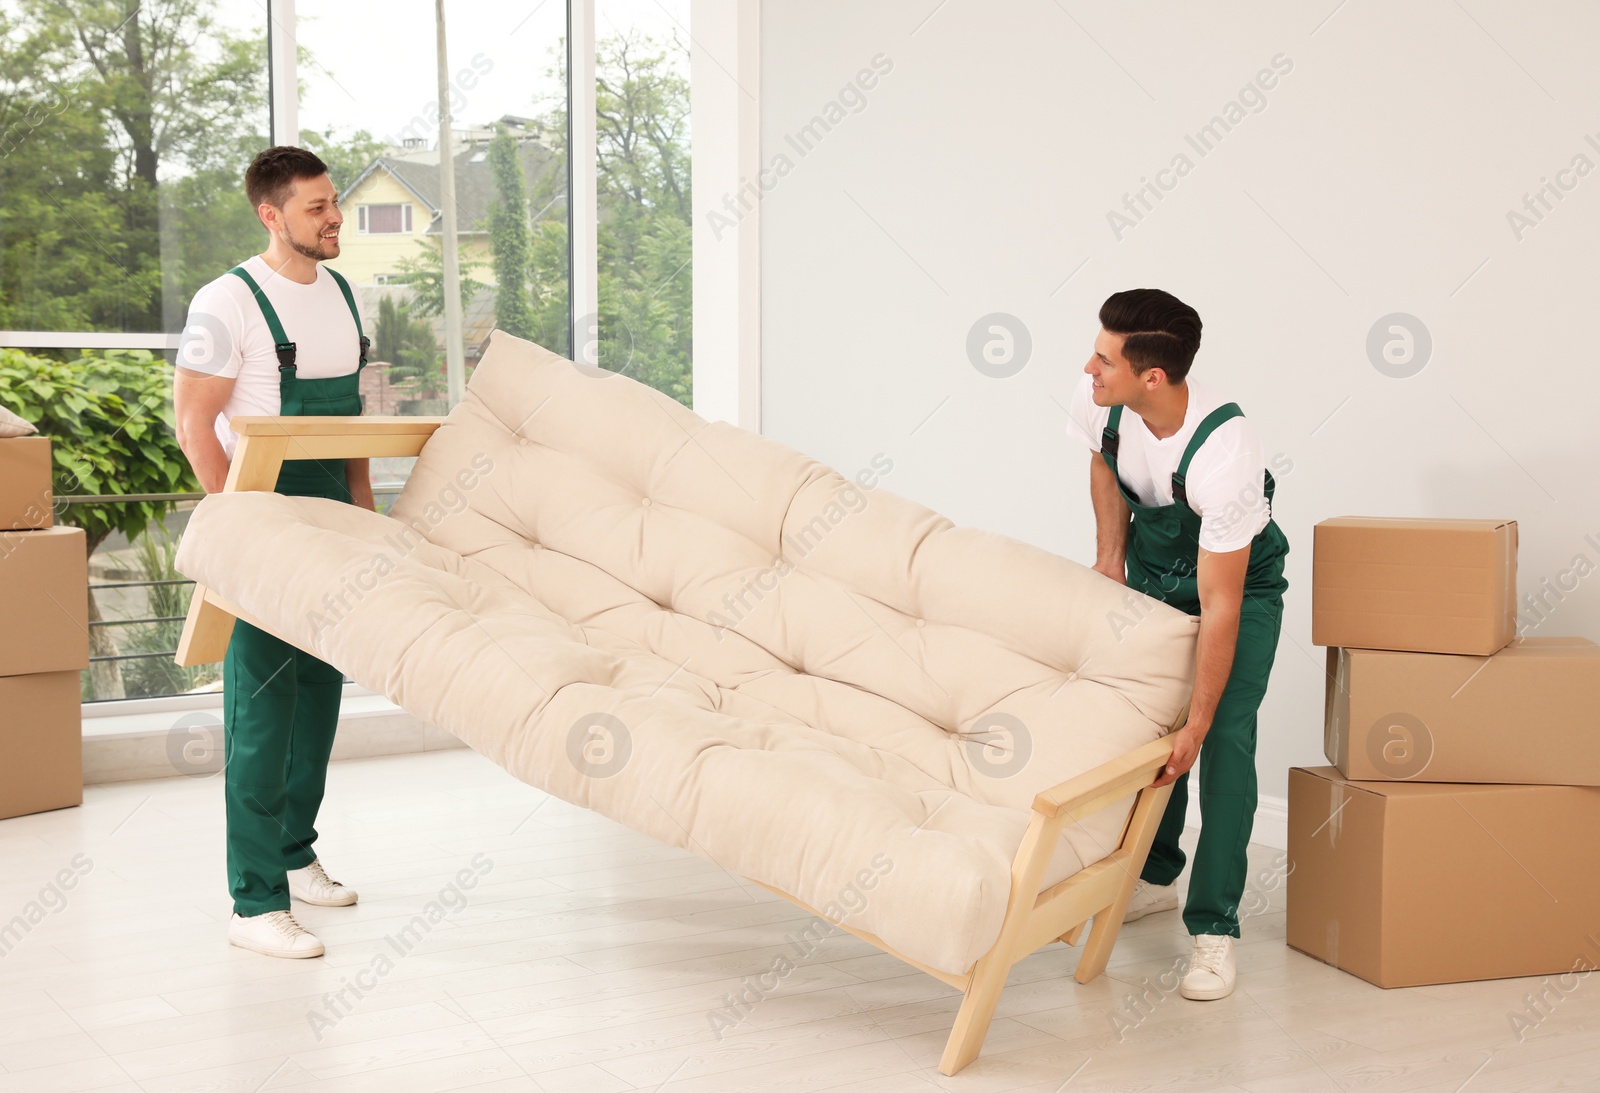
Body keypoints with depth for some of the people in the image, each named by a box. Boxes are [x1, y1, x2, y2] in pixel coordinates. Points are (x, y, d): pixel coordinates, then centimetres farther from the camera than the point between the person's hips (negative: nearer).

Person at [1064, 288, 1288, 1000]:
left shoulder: (1224, 453, -40)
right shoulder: (1102, 402, -23)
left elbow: (1220, 603, -36)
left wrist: (1198, 724, -33)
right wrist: (1110, 556, 0)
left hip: (1243, 580, -5)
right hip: (1150, 569, 5)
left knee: (1227, 739, -17)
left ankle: (1213, 928, -10)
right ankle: (1156, 877, 24)